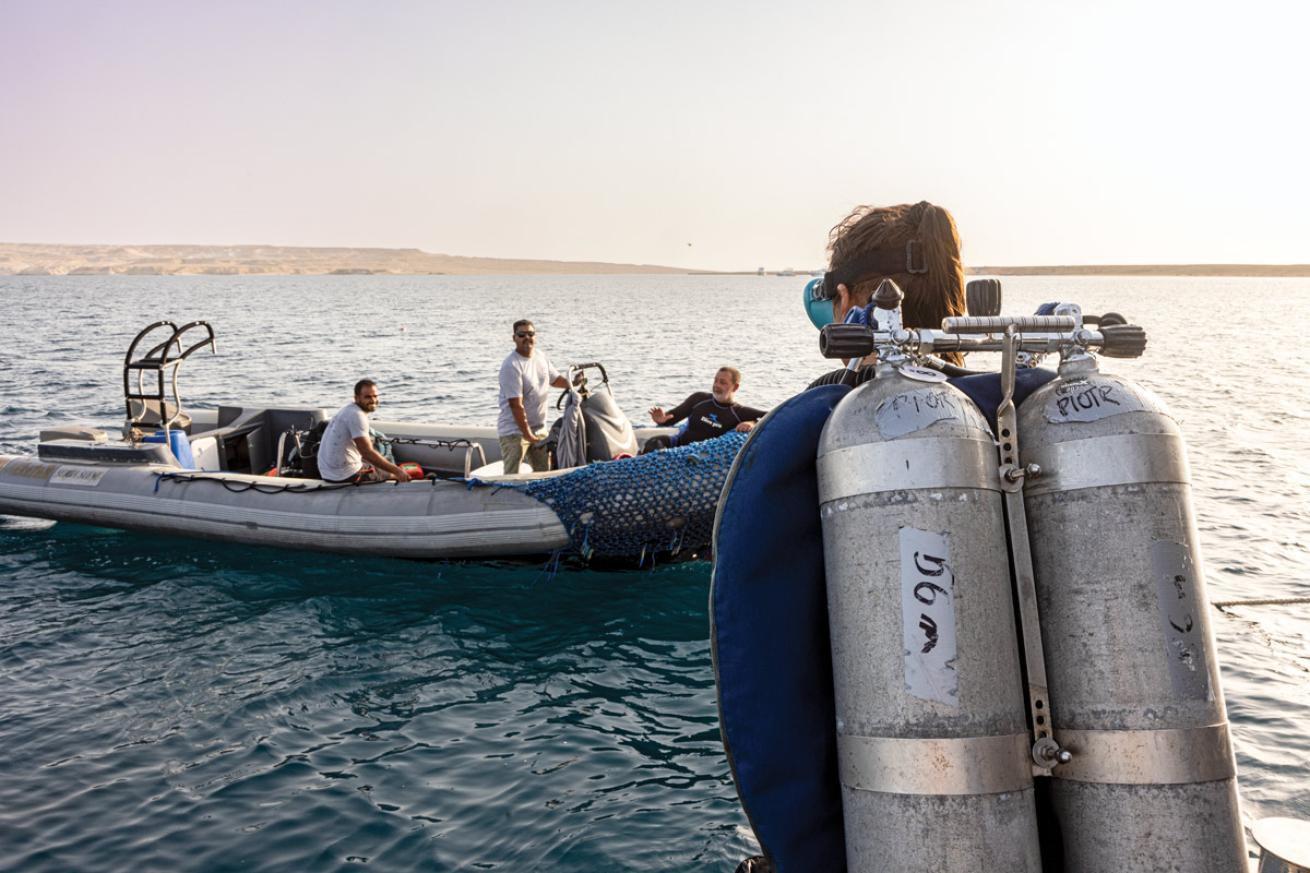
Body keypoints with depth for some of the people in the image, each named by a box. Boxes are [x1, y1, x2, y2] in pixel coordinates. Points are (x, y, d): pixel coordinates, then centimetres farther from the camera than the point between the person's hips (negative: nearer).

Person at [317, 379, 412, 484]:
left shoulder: (349, 409, 11)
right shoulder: (357, 415, -20)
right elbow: (367, 453, -26)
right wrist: (397, 471, -25)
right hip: (346, 475, -10)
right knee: (402, 476, -2)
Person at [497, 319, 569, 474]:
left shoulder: (541, 357, 5)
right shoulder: (511, 365, -20)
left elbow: (555, 379, 22)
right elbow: (516, 404, -22)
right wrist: (527, 433, -22)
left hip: (539, 428, 8)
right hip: (514, 431, -8)